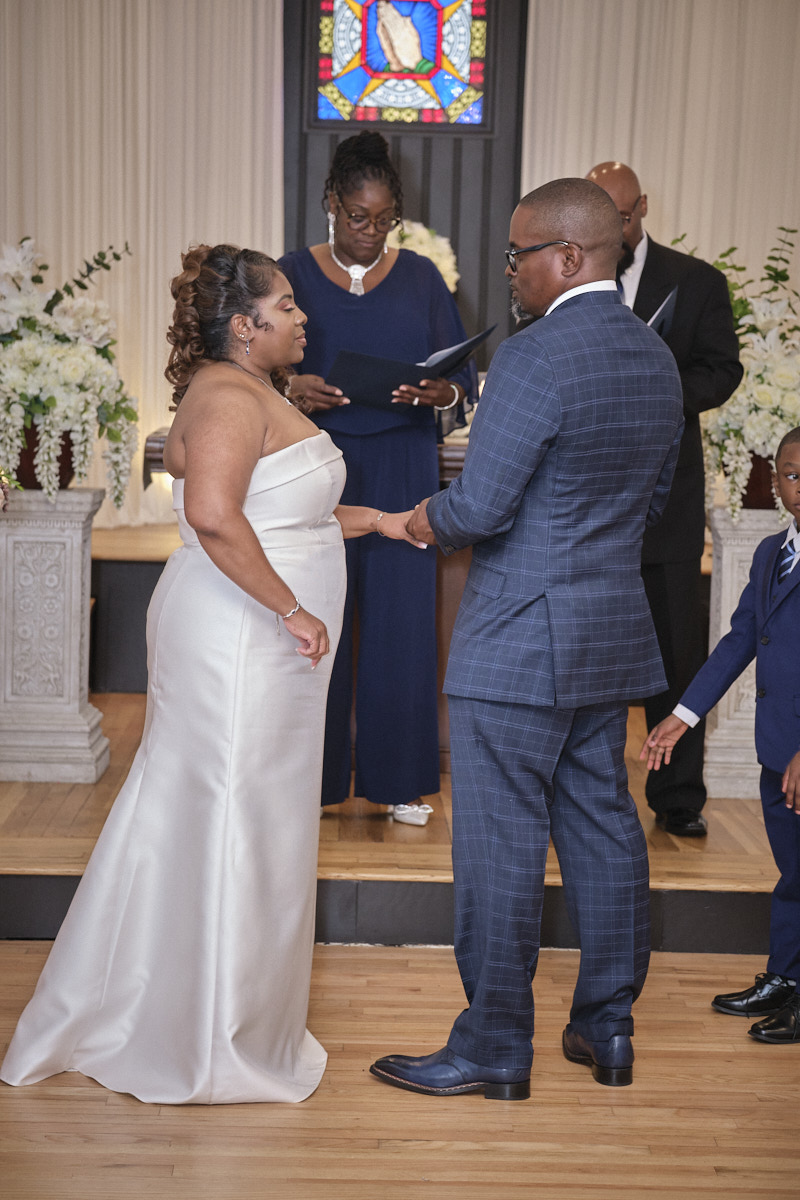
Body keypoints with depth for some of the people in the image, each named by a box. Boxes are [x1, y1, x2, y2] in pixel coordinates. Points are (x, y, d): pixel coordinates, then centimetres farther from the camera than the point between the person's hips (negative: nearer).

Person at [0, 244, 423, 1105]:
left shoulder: (253, 394, 17)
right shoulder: (229, 396, -17)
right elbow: (215, 516, -31)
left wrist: (377, 521, 21)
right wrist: (291, 612, -25)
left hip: (255, 641, 10)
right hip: (237, 639, -10)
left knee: (191, 818, 17)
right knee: (231, 825, 0)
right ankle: (213, 1044, 16)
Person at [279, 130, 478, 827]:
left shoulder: (421, 278, 8)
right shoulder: (294, 275, 4)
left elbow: (464, 382, 7)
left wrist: (442, 394, -16)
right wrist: (292, 390, -19)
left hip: (403, 468, 1)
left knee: (401, 618, 1)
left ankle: (399, 776, 14)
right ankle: (314, 774, 15)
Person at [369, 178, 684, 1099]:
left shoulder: (531, 359, -18)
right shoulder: (656, 357, 9)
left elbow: (480, 508, -19)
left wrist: (429, 521, 1)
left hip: (517, 641, -8)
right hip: (614, 633, 9)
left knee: (500, 843, 1)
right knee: (601, 825, 15)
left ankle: (494, 1049, 12)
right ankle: (608, 1029, 27)